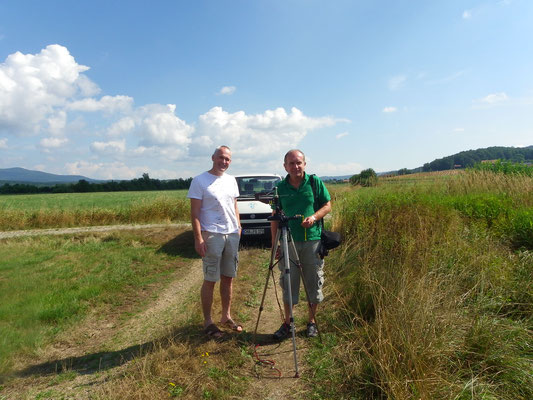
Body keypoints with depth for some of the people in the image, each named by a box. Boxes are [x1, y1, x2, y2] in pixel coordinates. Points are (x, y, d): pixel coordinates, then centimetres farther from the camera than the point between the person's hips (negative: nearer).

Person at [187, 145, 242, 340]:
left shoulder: (231, 180, 14)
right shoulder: (200, 181, -5)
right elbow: (195, 213, -9)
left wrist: (238, 227, 12)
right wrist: (198, 238, -16)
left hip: (232, 235, 6)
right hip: (211, 236, -6)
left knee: (228, 278, 13)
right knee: (210, 280, 1)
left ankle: (226, 316, 27)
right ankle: (208, 322, 15)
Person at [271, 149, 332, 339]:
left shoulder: (315, 182, -1)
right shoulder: (280, 187, 4)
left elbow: (327, 205, 4)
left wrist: (314, 217, -16)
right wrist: (274, 243, 4)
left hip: (313, 240, -1)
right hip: (289, 241, 1)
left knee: (313, 283, 8)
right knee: (288, 283, 7)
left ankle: (312, 322, 26)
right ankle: (287, 323, 23)